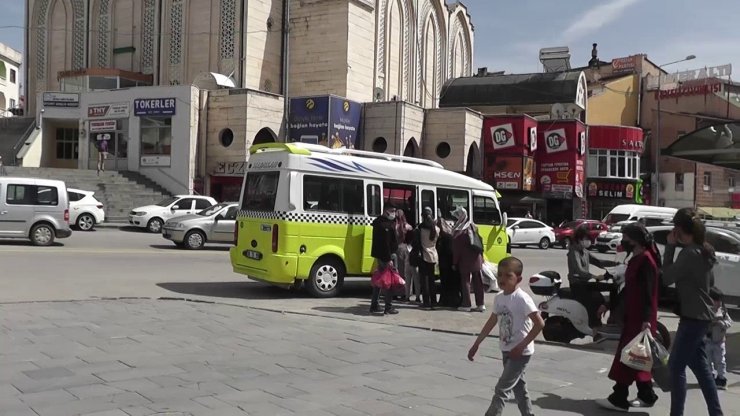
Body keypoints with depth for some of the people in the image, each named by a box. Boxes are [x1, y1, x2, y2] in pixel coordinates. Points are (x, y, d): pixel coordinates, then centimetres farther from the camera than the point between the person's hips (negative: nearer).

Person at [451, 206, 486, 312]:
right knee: (478, 281, 9)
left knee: (465, 282, 4)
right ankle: (481, 304, 11)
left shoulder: (458, 232, -15)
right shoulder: (473, 227, 3)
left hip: (465, 261, -5)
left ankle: (466, 304, 5)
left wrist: (454, 263, -4)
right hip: (476, 259, 5)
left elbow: (456, 249, -11)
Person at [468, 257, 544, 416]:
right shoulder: (499, 298, 3)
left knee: (501, 389, -6)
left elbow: (539, 324, -23)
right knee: (518, 387, 17)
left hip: (521, 352, -8)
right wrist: (476, 344, 16)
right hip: (506, 350, 8)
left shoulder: (522, 299, -20)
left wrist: (521, 346, -21)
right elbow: (491, 322, 14)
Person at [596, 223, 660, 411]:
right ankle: (646, 395, 24)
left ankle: (619, 399, 0)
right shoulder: (636, 259, 15)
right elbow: (629, 288, 21)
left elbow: (648, 293, -24)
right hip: (633, 316, 10)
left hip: (640, 319, -10)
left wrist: (646, 319, -30)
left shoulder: (646, 261, -17)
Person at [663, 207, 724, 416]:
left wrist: (670, 246, -12)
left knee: (676, 366, -4)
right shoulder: (703, 251, 10)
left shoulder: (689, 253, -20)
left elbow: (667, 278, -14)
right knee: (700, 366, 17)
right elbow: (709, 281, 21)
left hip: (693, 317, -10)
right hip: (700, 316, 10)